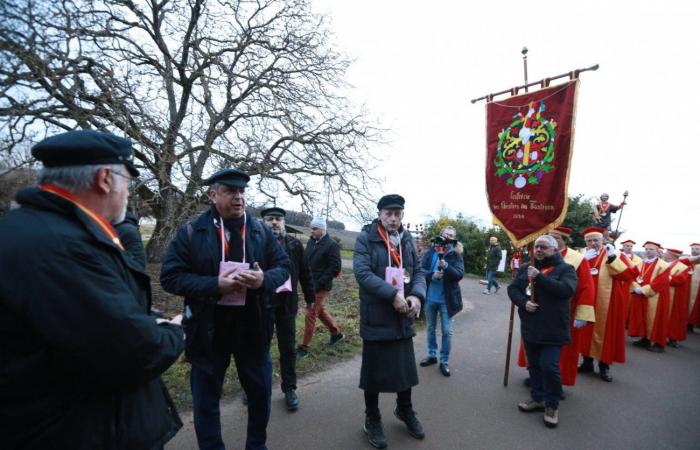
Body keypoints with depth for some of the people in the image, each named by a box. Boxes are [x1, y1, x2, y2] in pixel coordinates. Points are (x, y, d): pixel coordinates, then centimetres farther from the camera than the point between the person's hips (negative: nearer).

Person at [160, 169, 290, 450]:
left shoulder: (261, 231, 0)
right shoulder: (190, 232, -7)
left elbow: (283, 266, 2)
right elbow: (170, 277, -10)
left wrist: (264, 279, -20)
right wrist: (215, 285, -23)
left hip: (253, 329, 3)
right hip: (208, 331, -2)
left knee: (260, 393, 18)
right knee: (206, 401, 14)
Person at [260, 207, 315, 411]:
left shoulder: (294, 244, 1)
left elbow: (305, 272, 6)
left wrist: (310, 297, 9)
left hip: (286, 303, 1)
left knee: (288, 348, 12)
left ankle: (289, 389, 27)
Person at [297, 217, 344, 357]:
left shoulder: (331, 245, -14)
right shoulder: (310, 242, 6)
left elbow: (335, 268, -17)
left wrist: (319, 284, -19)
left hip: (321, 287, -8)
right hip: (310, 285, 8)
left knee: (310, 315, -2)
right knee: (320, 311, 20)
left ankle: (305, 347, 13)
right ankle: (336, 333, 39)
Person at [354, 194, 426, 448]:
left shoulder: (407, 240, 8)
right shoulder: (365, 238, -10)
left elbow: (418, 271, 8)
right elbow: (362, 272, -19)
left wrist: (417, 295, -11)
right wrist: (392, 294, -26)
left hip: (403, 318, 5)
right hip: (376, 317, -5)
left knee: (405, 366, 18)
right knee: (374, 369, 9)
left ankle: (404, 410, 43)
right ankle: (372, 420, 31)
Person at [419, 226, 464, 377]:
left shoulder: (456, 255, -6)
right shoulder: (430, 252, -2)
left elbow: (459, 274, -17)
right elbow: (420, 269, -7)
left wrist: (446, 266, -32)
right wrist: (432, 275, -24)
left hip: (446, 300, -2)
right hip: (430, 298, 2)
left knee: (447, 331, 5)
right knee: (430, 329, 17)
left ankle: (444, 361, 21)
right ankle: (432, 355, 35)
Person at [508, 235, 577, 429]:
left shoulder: (565, 269, -4)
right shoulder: (526, 268, 10)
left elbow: (566, 290, -21)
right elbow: (512, 288, 5)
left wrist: (539, 277, -22)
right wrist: (523, 302, -13)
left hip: (552, 329, -5)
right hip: (530, 327, 5)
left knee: (549, 366, -7)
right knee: (534, 365, 14)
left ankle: (552, 405, 14)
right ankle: (538, 398, 31)